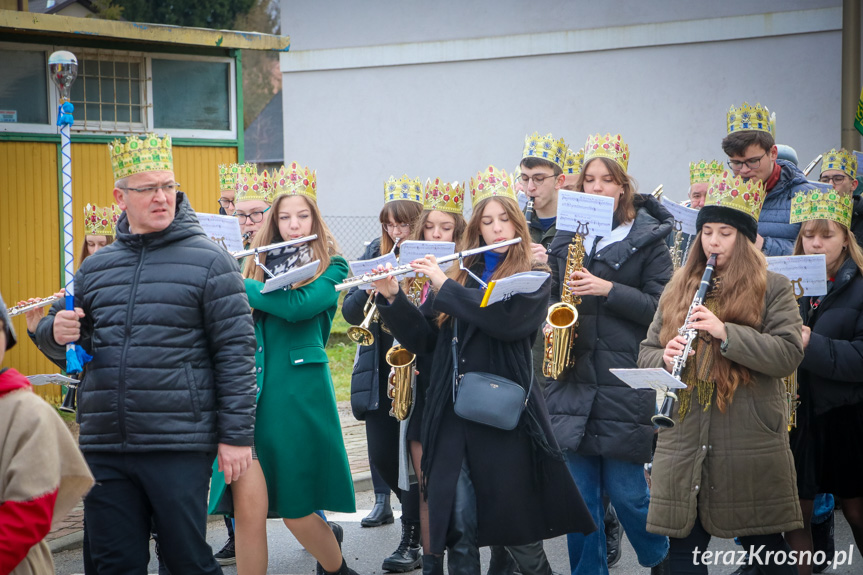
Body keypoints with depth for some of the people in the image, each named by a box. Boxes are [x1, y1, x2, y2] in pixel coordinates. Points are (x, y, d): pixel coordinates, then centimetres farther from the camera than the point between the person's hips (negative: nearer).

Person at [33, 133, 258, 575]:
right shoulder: (95, 268, 13)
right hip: (103, 448, 5)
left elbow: (235, 350, -5)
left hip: (179, 446, -4)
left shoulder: (209, 262, -1)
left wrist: (236, 435, -10)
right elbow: (66, 350, 22)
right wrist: (54, 333, -2)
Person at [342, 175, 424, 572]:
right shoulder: (374, 255, 9)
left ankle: (412, 541, 11)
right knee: (381, 455, 9)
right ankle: (423, 514, 32)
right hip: (380, 373, 5)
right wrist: (372, 288, -16)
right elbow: (350, 312, 3)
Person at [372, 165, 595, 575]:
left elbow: (508, 320, -19)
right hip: (452, 412, 4)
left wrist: (444, 286, -13)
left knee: (513, 520, 1)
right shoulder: (459, 275, 14)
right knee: (456, 524, 3)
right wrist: (392, 298, -4)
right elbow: (423, 340, 10)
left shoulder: (532, 277, 2)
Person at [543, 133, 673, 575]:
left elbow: (661, 306, -7)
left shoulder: (646, 237, -1)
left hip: (625, 380, -4)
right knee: (579, 493, 5)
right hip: (573, 377, 4)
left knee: (625, 491, 0)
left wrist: (608, 289, -17)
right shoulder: (565, 237, 12)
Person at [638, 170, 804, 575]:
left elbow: (789, 354, -10)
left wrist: (726, 333, -21)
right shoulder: (676, 291, 15)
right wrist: (664, 358, -9)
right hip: (684, 445, 4)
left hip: (750, 446, -3)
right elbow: (646, 352, 14)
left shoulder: (772, 289, 2)